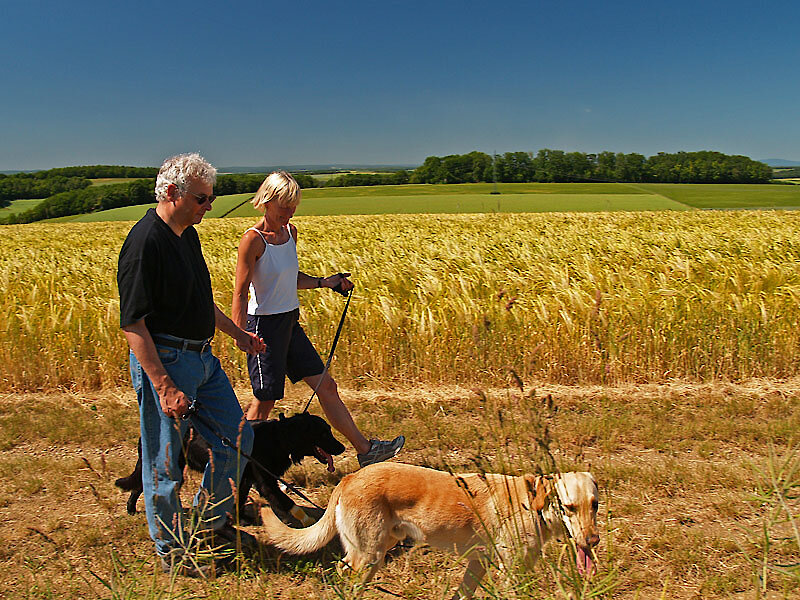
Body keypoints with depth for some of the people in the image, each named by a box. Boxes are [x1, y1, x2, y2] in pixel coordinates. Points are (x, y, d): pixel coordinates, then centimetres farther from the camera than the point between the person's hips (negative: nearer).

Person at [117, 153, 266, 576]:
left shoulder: (187, 235, 10)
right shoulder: (145, 242, -19)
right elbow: (133, 323, -21)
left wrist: (237, 333, 27)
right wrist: (164, 387, -25)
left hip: (202, 358, 9)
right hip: (163, 362, -9)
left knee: (237, 442, 15)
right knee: (164, 465, 6)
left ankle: (210, 522, 35)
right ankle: (172, 552, 25)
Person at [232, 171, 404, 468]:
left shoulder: (290, 231, 8)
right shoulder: (253, 239, -15)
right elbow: (240, 293, -17)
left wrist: (325, 282, 7)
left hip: (290, 322, 8)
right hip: (264, 324, -8)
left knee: (326, 386, 10)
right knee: (265, 399, 1)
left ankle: (365, 449, 19)